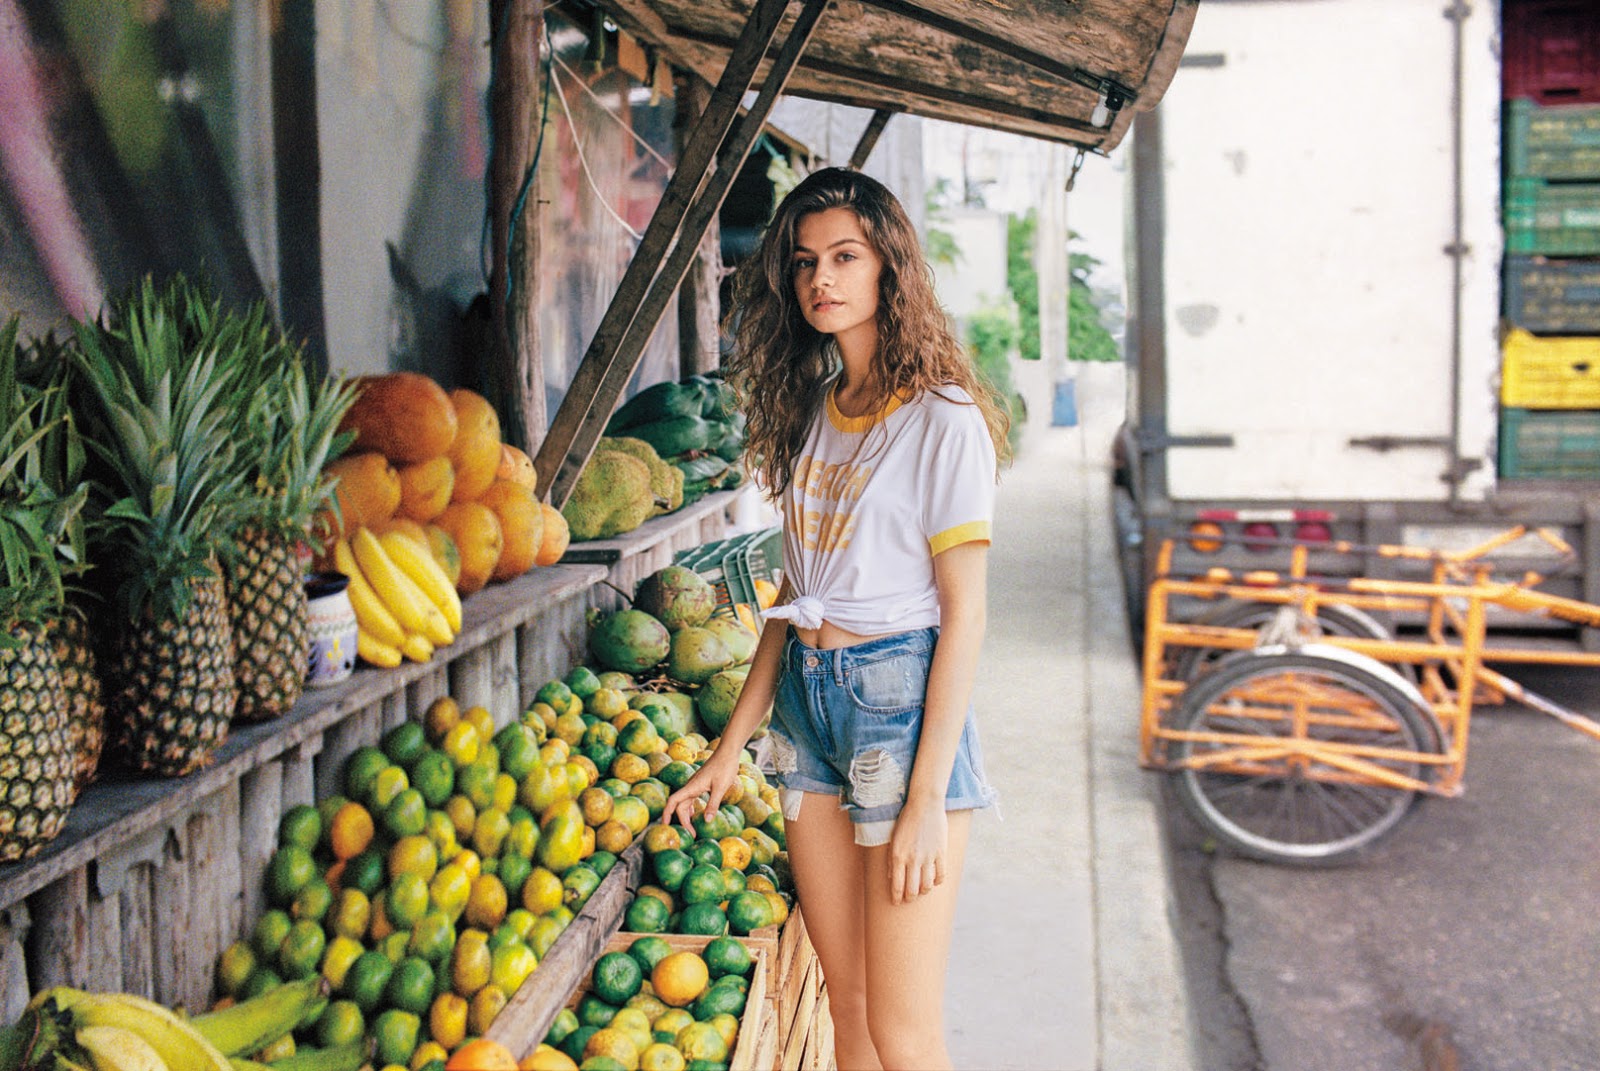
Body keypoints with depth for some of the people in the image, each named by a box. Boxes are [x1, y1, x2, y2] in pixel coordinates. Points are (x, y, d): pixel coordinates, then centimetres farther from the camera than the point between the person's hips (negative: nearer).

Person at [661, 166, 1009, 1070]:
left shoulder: (941, 418, -9)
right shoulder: (808, 410, 12)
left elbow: (964, 614, -11)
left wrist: (928, 800, -16)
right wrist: (732, 746, 13)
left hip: (901, 696, -6)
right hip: (805, 696, 6)